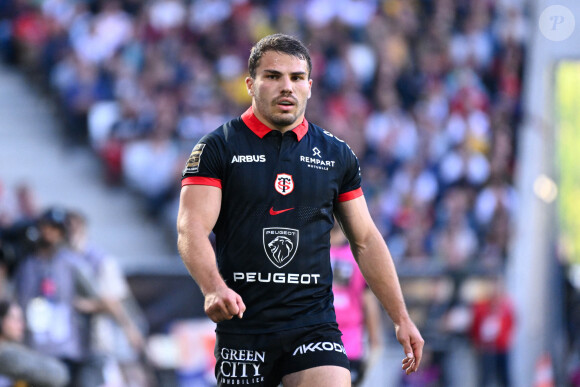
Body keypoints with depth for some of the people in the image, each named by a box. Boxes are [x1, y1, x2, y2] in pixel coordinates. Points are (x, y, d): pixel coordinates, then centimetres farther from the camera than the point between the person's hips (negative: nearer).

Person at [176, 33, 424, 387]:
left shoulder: (337, 155, 10)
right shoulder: (218, 148, 0)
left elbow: (365, 240, 16)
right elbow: (191, 229, -11)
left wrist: (401, 317, 12)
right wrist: (213, 288, -30)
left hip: (315, 325, 1)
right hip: (242, 328, -1)